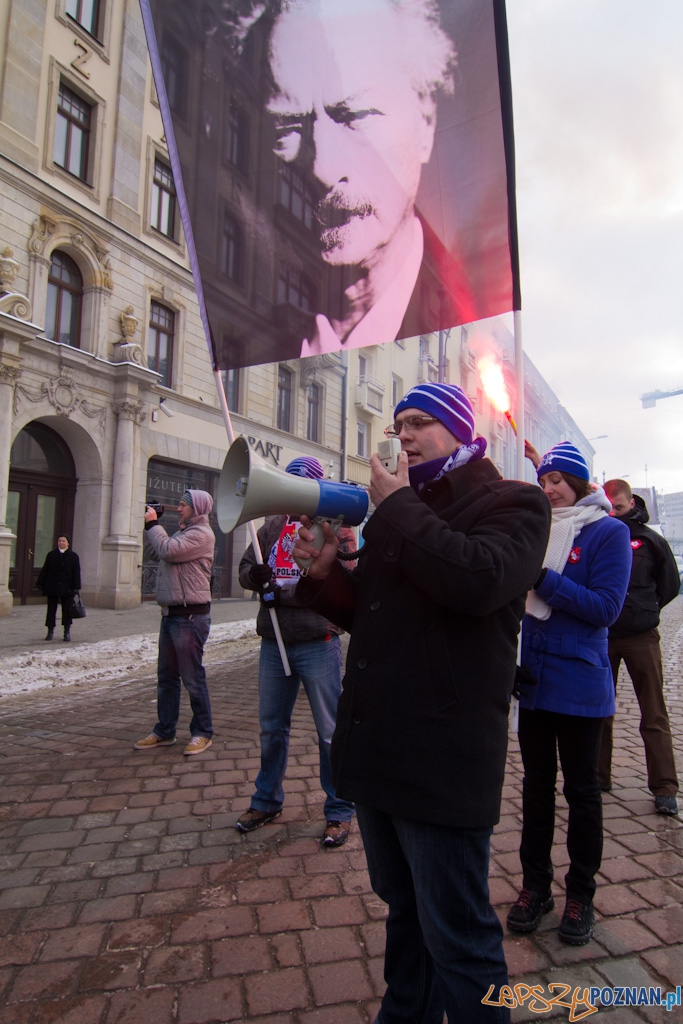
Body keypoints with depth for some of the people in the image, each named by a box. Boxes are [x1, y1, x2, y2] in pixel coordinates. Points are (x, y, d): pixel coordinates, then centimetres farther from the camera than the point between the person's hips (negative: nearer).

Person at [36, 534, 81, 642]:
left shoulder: (73, 556, 3)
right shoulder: (51, 555, 7)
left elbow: (76, 573, 0)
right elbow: (44, 570, 7)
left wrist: (75, 587, -7)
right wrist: (40, 584, 1)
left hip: (67, 588, -1)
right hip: (52, 588, 1)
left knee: (67, 610, 2)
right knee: (51, 609, 5)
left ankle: (67, 632, 11)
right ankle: (50, 631, 13)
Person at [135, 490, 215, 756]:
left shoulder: (201, 534, -12)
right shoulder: (183, 532, 19)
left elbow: (168, 551, -22)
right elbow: (165, 550, 17)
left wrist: (153, 523, -8)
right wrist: (152, 526, 9)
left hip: (190, 616, -10)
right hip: (171, 614, 10)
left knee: (192, 678, -1)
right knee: (166, 676, 15)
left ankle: (202, 733, 12)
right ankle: (164, 731, 26)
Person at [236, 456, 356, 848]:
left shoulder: (335, 526, -7)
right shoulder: (274, 526, 12)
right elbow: (246, 567, 14)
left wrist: (284, 590, -21)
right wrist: (256, 575, -11)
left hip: (317, 643, -6)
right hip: (273, 643, 6)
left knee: (330, 732, 6)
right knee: (272, 727, 18)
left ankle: (340, 810, 23)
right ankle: (267, 801, 37)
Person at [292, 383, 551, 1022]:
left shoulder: (513, 503, -5)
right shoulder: (398, 512, 16)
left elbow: (478, 577, -27)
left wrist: (397, 506, -15)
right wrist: (326, 574, -2)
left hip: (441, 759, -7)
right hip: (375, 748, 8)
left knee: (457, 935, 7)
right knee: (402, 907, 26)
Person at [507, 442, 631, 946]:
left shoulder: (608, 532, -6)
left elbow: (605, 607, -15)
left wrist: (543, 578, -20)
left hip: (579, 681, -4)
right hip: (533, 676, 4)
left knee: (581, 787, 10)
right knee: (537, 782, 14)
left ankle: (581, 892, 27)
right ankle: (535, 885, 29)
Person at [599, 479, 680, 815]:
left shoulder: (650, 540, 3)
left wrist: (643, 611, 5)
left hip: (641, 637, -1)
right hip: (601, 637, 1)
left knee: (654, 715, 2)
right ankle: (599, 778, 22)